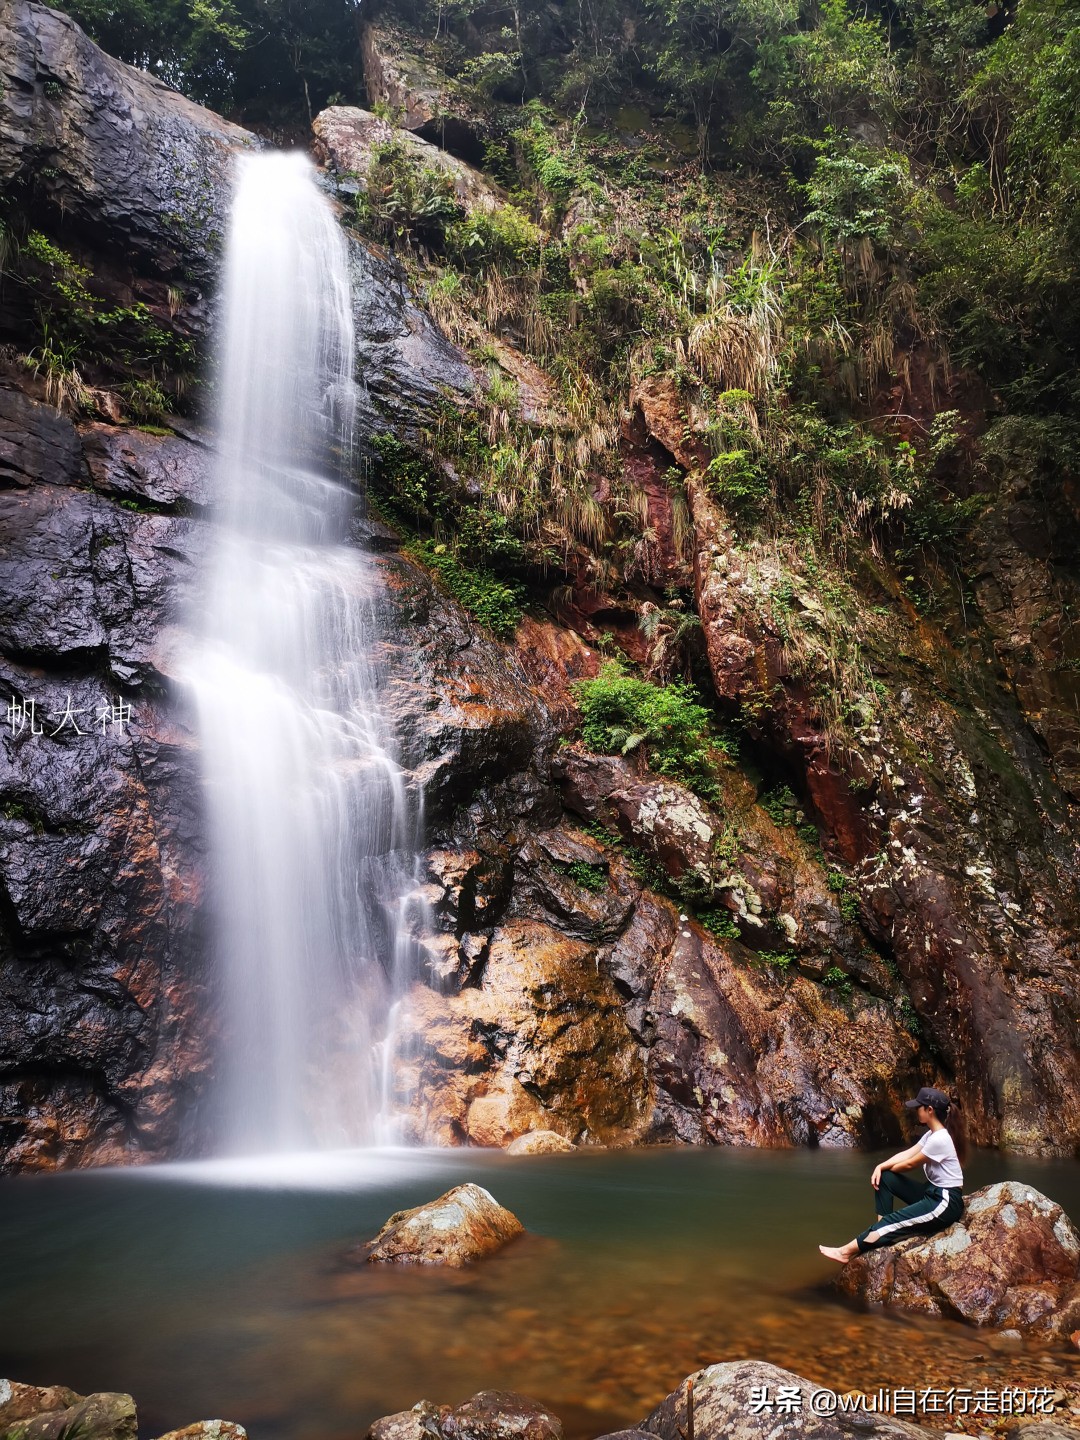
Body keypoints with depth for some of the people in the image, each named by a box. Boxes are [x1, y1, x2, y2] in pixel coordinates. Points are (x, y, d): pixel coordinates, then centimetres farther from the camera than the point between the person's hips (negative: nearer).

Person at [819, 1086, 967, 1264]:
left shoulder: (939, 1139, -24)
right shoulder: (932, 1134, 8)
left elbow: (909, 1164, -14)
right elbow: (906, 1154, 7)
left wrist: (888, 1169, 5)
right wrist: (881, 1167, -8)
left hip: (945, 1202, -10)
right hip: (932, 1192, 10)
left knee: (892, 1221, -16)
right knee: (884, 1179, 0)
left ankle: (848, 1251, -14)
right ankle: (881, 1233, 1)